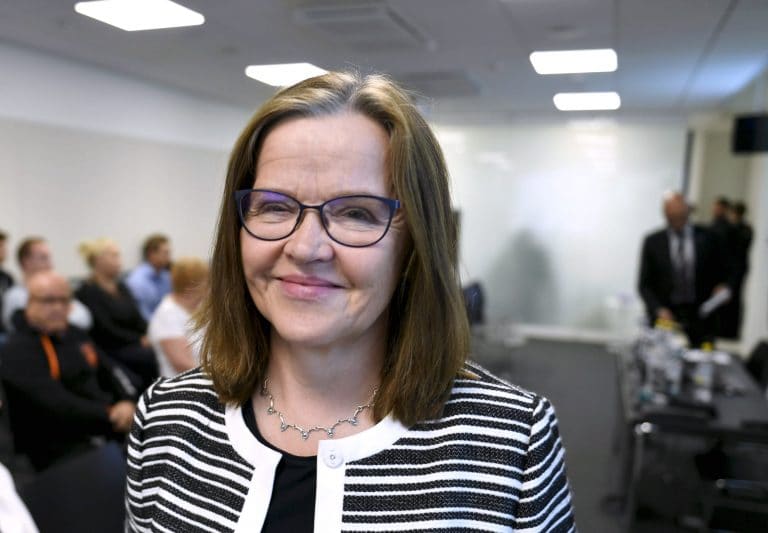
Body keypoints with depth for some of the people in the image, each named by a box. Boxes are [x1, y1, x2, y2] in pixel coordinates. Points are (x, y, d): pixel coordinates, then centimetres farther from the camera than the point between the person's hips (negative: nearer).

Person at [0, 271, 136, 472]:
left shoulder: (75, 335, 15)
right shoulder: (18, 350, -7)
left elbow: (110, 372, 19)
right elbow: (56, 405, -17)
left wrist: (127, 403, -2)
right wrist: (110, 415, -21)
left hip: (103, 430, 7)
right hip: (58, 449, -7)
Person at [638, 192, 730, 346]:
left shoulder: (707, 238, 4)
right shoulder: (652, 242, 2)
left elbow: (722, 271, 16)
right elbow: (644, 284, 2)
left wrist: (721, 287, -4)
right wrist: (659, 310, -11)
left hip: (701, 315, 1)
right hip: (666, 316, 0)